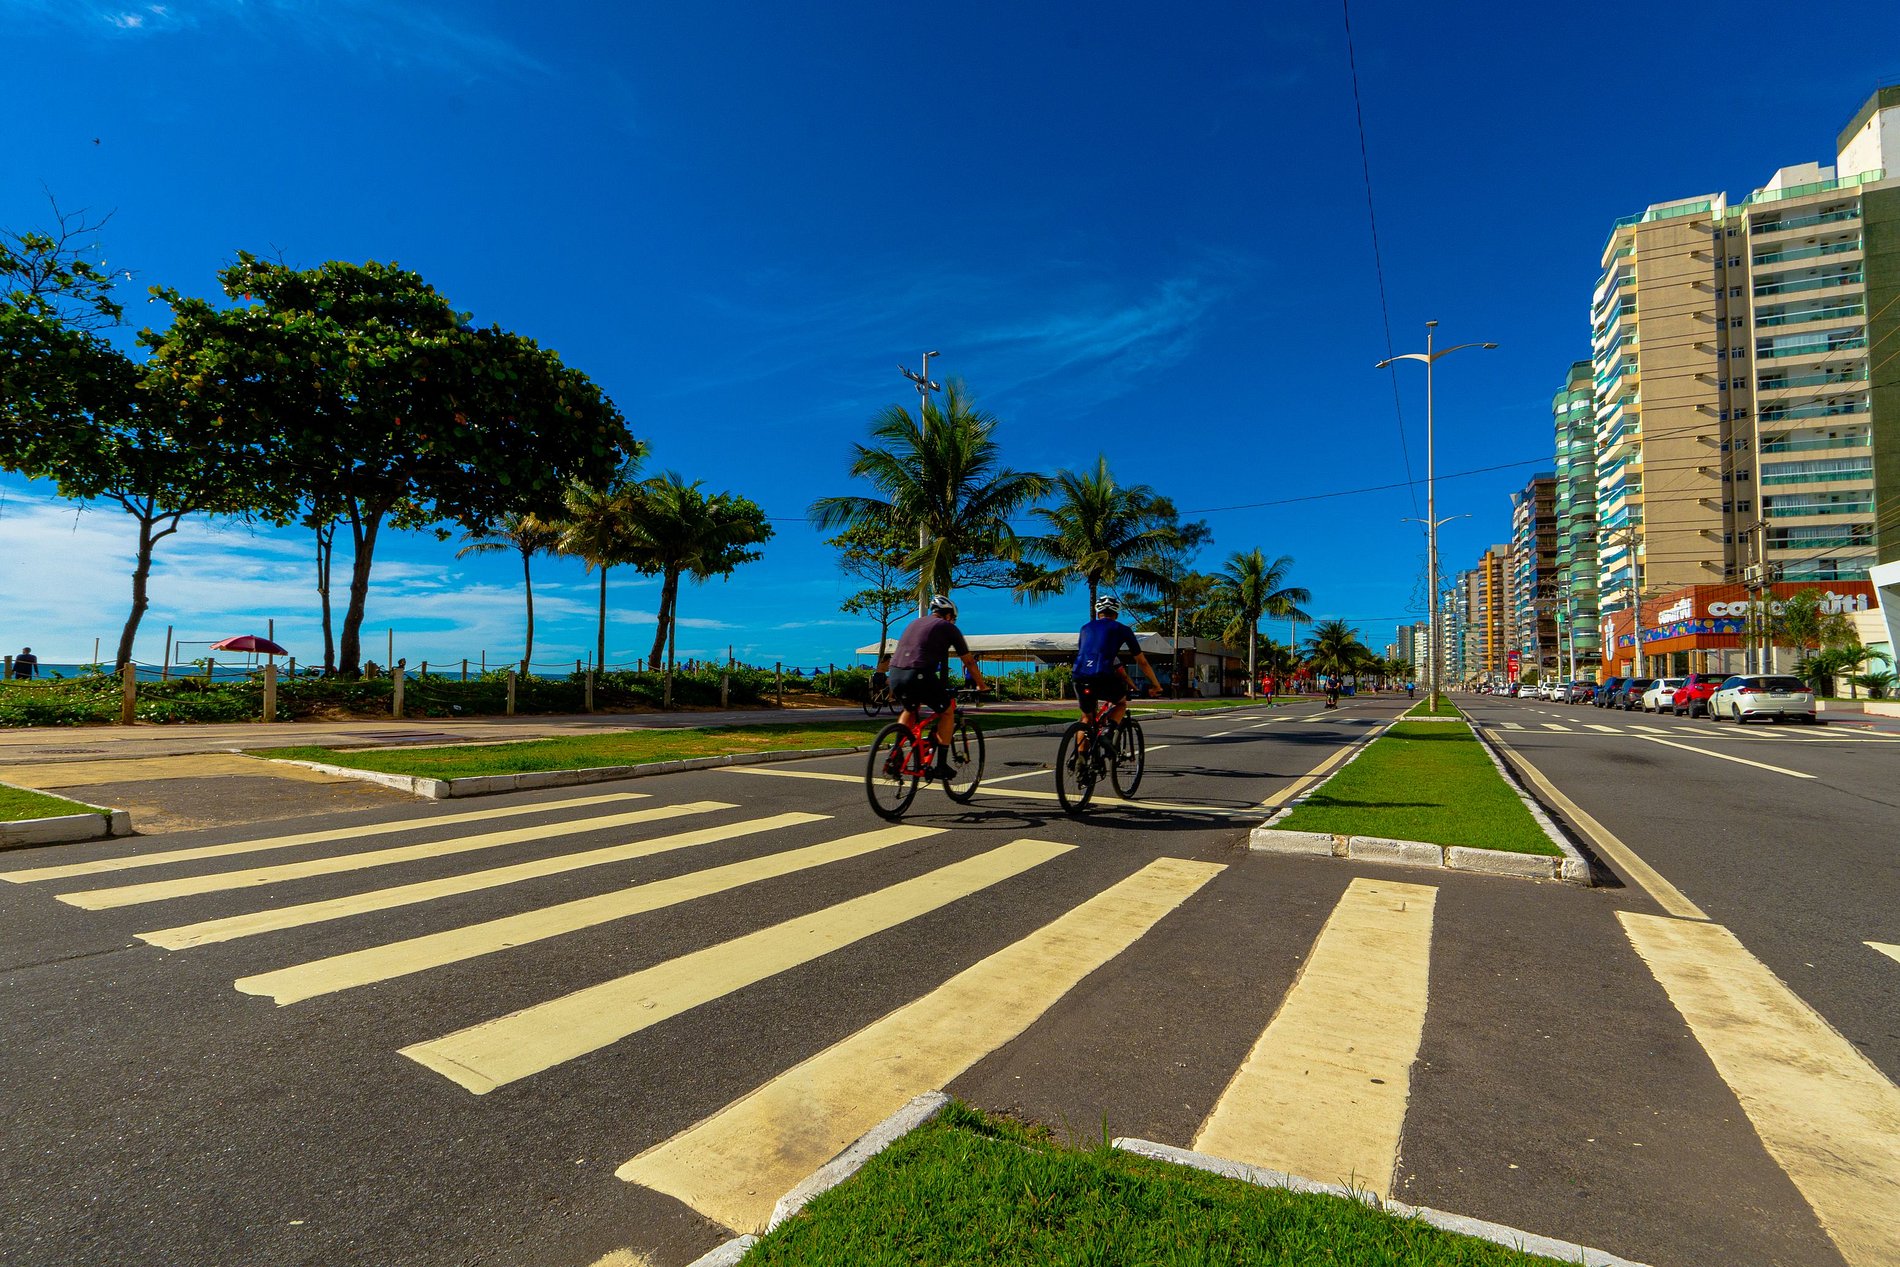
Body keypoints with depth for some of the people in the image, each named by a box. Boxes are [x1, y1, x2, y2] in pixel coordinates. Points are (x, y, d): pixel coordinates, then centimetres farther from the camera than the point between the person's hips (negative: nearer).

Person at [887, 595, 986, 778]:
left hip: (894, 674, 6)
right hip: (919, 675, -6)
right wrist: (981, 686, 32)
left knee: (910, 710, 33)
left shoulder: (915, 622, 29)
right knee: (947, 711, 16)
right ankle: (941, 766, 13)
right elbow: (969, 662, 18)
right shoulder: (948, 627, 13)